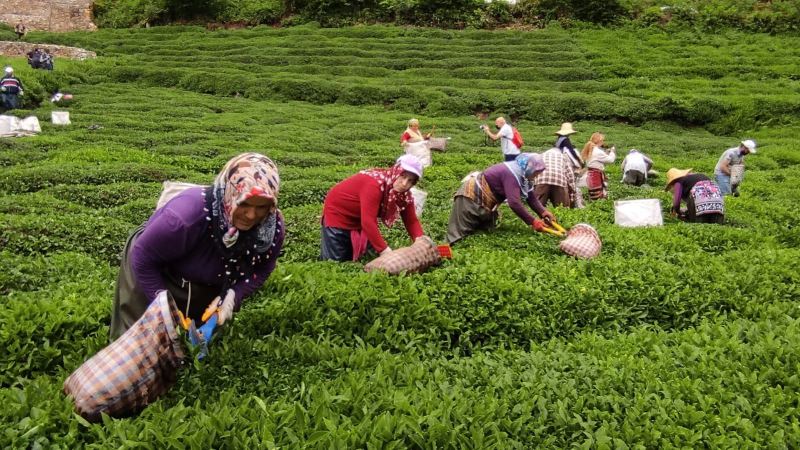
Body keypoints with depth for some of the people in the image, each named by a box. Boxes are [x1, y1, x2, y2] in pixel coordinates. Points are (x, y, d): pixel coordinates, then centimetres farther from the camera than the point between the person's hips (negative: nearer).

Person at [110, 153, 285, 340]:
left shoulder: (273, 226, -26)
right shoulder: (187, 215, -41)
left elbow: (261, 268, -9)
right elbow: (143, 259, -28)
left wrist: (232, 296, -25)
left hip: (206, 286, 4)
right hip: (154, 274, -4)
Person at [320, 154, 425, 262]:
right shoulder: (375, 183, -37)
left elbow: (411, 221, -13)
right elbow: (368, 222, -42)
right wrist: (385, 250, -44)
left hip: (360, 219, 6)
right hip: (338, 213, -6)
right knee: (335, 260, -5)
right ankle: (327, 243, 23)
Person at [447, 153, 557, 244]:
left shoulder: (521, 173, 1)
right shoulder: (511, 174, -28)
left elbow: (531, 196, 7)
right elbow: (514, 203, -36)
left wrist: (543, 212, -8)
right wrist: (532, 222, -30)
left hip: (484, 201, 10)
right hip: (471, 196, -10)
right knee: (460, 232, -10)